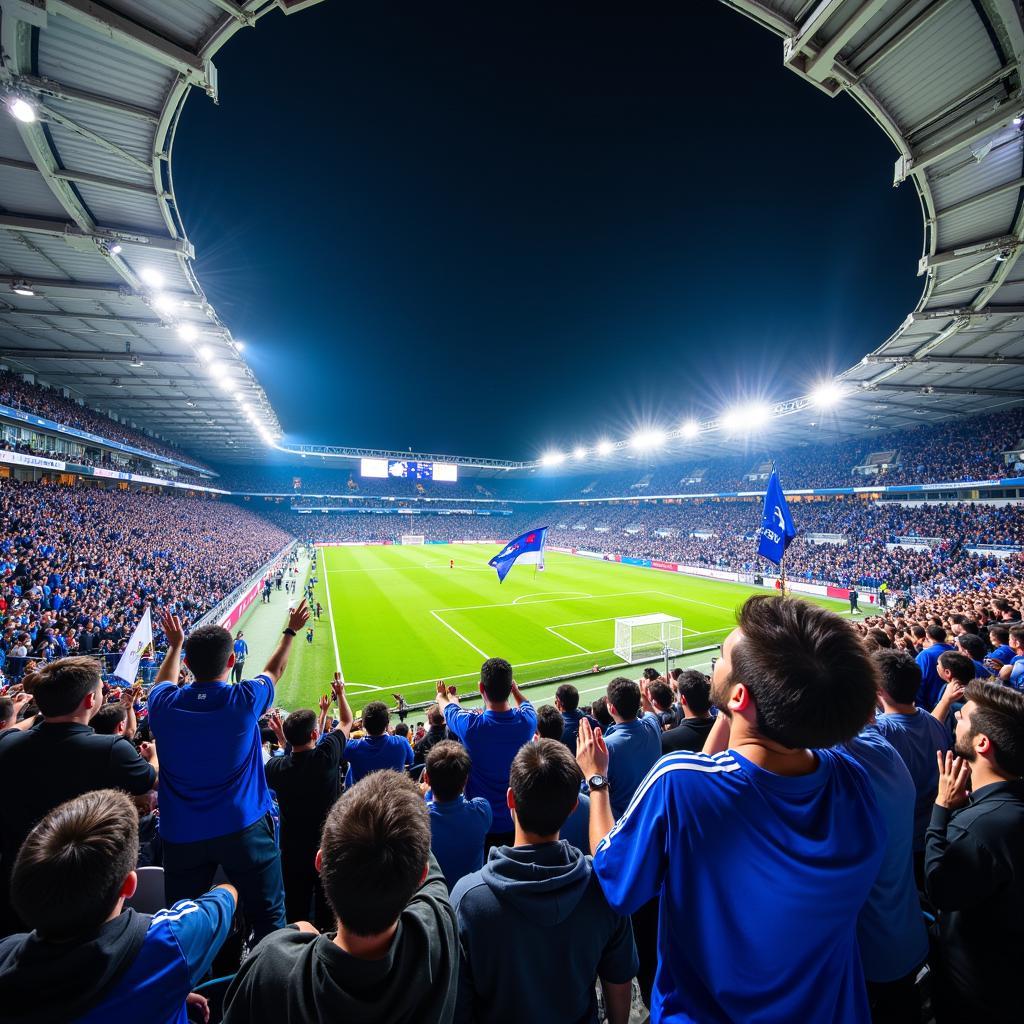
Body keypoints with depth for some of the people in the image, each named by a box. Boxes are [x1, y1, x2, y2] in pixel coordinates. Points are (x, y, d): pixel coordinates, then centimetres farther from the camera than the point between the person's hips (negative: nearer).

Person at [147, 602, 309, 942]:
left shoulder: (163, 704, -11)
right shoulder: (245, 699, -17)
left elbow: (165, 683, 16)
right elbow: (275, 669, 5)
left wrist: (175, 644, 29)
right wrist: (291, 631, 19)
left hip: (182, 836, 3)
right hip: (244, 829, -3)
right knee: (268, 919, 12)